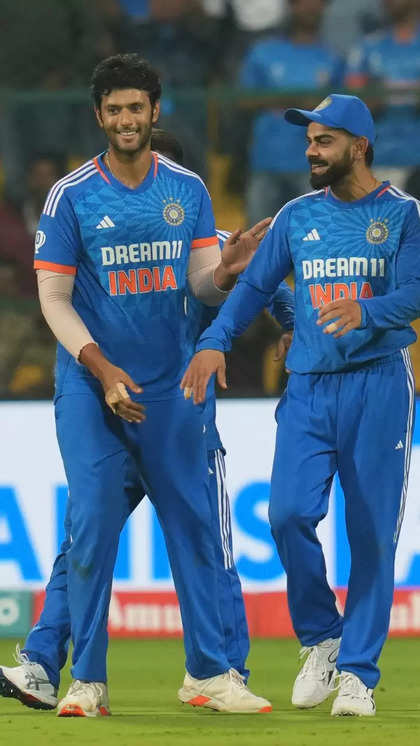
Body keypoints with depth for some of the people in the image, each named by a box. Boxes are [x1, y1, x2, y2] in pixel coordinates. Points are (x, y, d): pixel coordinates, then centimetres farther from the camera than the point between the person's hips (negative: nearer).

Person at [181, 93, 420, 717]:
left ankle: (358, 671, 6)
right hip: (308, 386, 3)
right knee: (289, 513, -12)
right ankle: (321, 640, 10)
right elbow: (255, 285, 10)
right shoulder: (298, 216, 13)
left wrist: (364, 312, -30)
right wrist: (215, 340, -6)